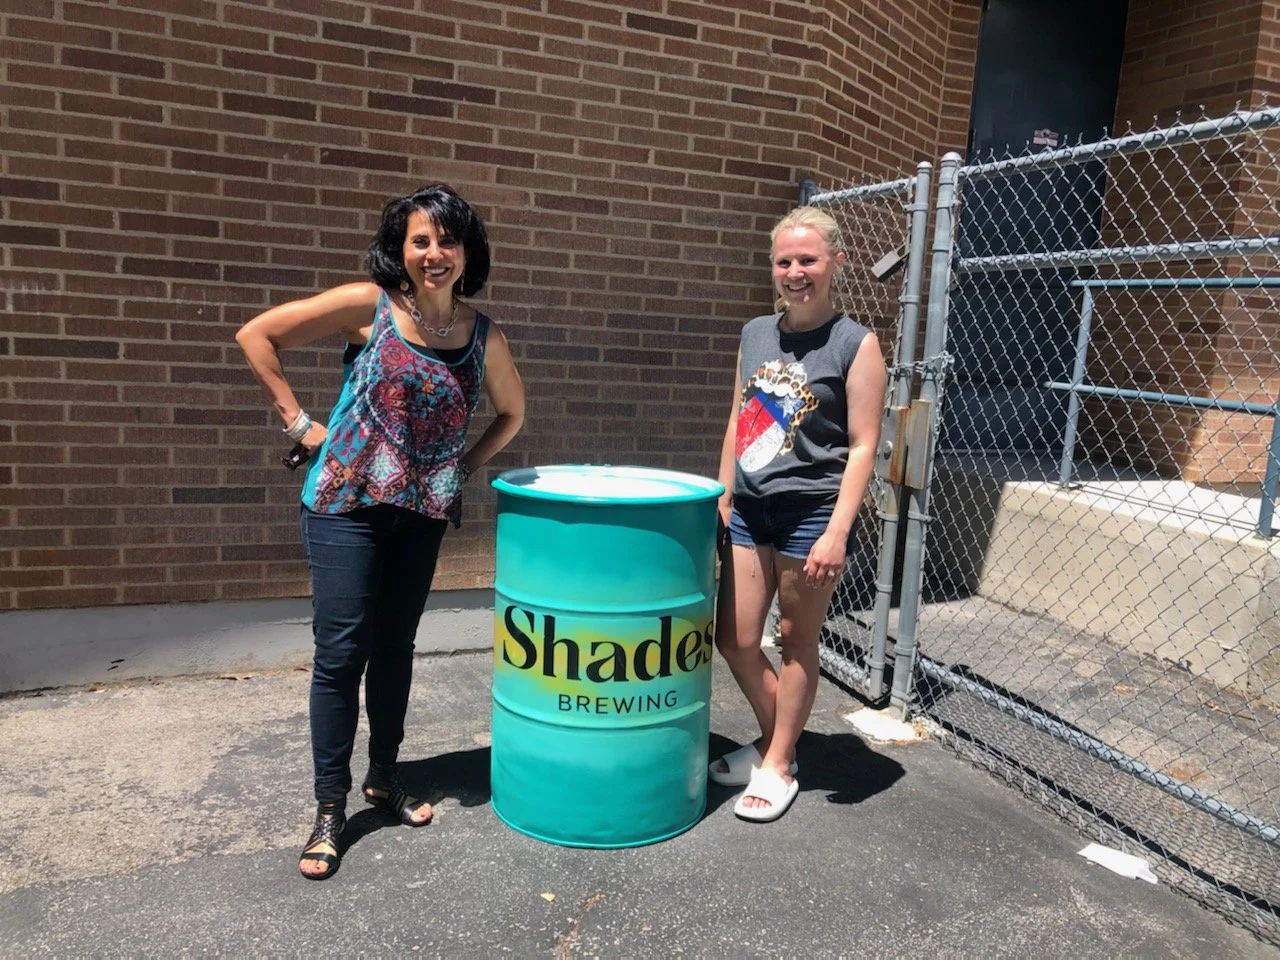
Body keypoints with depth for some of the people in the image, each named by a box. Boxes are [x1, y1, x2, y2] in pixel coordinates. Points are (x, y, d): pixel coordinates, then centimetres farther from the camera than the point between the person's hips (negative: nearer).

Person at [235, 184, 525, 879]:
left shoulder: (483, 336, 0)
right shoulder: (369, 306, -9)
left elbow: (511, 412, 17)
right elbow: (256, 335, -6)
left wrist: (463, 468, 8)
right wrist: (298, 422, -7)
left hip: (423, 512, 4)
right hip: (347, 504, -3)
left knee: (395, 647, 14)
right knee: (341, 652, -1)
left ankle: (384, 777, 32)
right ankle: (330, 810, 13)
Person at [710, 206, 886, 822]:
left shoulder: (855, 344, -8)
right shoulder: (755, 333, 9)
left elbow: (862, 446, -11)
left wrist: (837, 532, -16)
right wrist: (722, 497, 13)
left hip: (811, 514, -6)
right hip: (749, 510, 6)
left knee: (796, 643, 8)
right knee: (734, 639, 10)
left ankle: (778, 767, 26)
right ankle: (772, 740, 35)